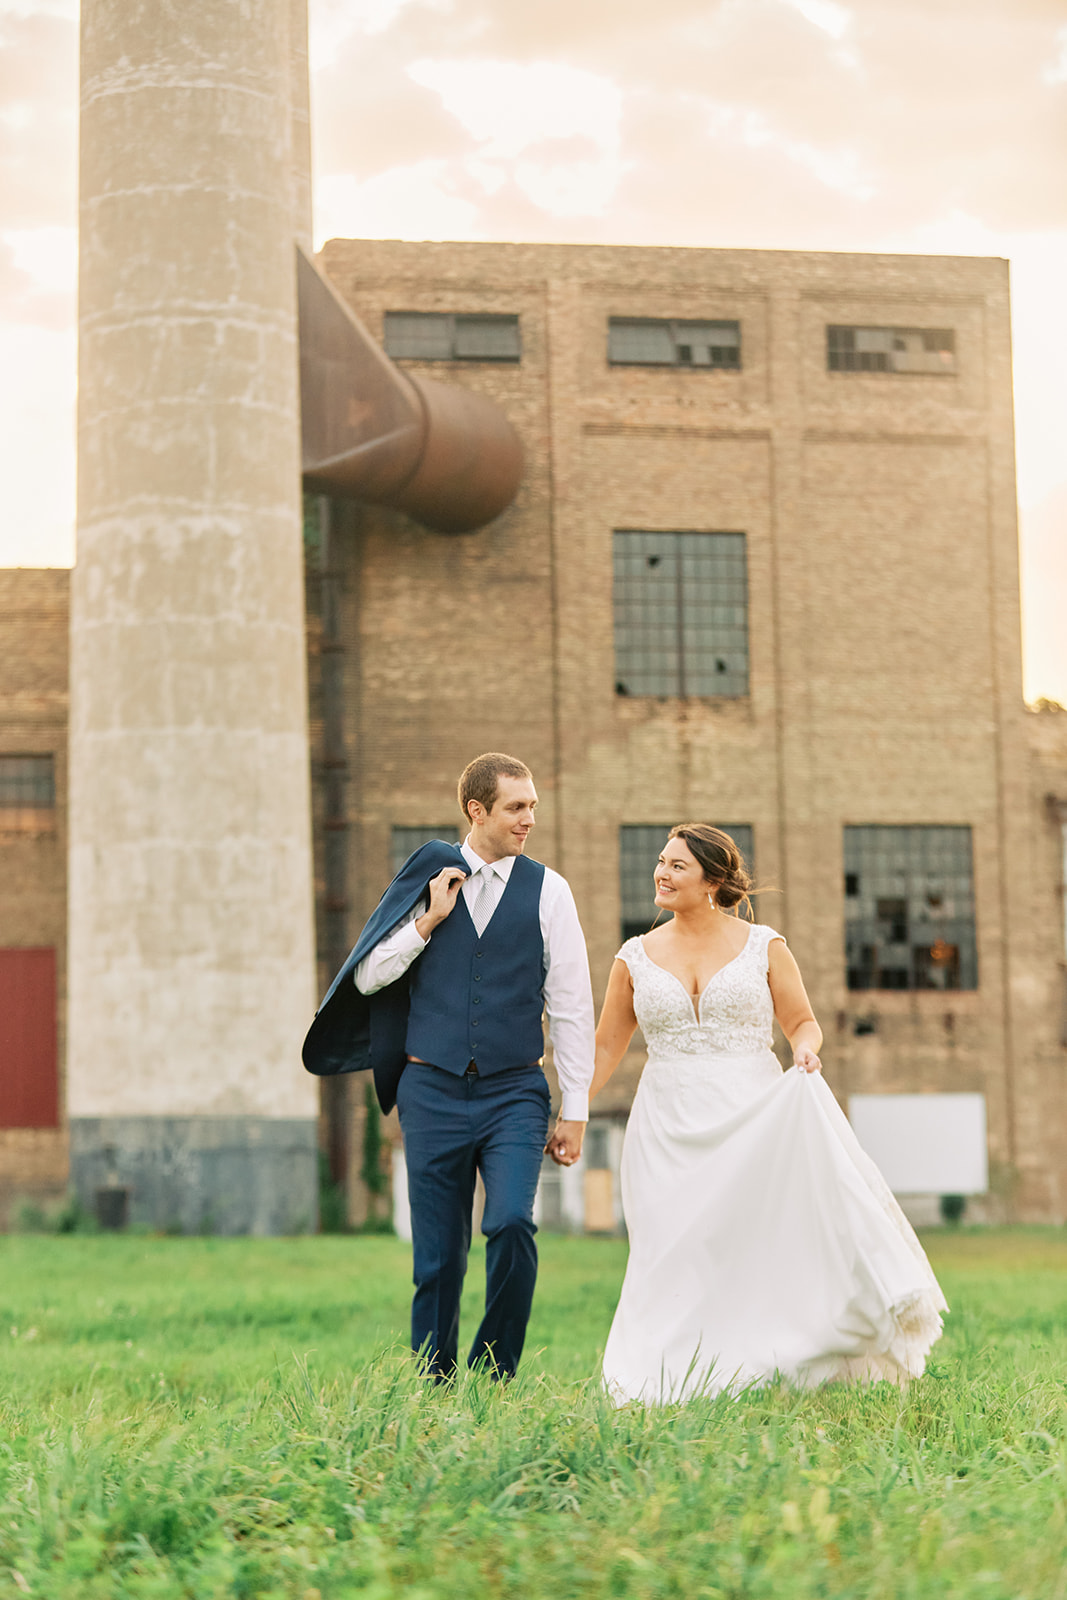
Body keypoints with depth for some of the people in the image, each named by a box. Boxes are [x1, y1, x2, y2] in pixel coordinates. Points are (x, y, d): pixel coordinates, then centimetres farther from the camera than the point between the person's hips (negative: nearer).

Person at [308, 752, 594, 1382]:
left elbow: (572, 1006, 4)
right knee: (438, 1254, 2)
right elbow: (368, 977, 6)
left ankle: (496, 1373, -2)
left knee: (512, 1223, -20)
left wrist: (575, 1110, 2)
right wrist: (428, 922, -6)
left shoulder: (548, 891, 3)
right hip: (433, 1089, 1)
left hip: (514, 1092, -1)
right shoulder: (427, 879, 6)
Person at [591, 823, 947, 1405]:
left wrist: (805, 1050, -15)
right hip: (670, 1132, 1)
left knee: (769, 1243, -14)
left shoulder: (763, 947, 4)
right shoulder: (636, 958, 8)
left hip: (754, 1117, -1)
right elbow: (604, 1048, 13)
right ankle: (669, 1385, 3)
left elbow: (803, 1021, 9)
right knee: (677, 1259, -4)